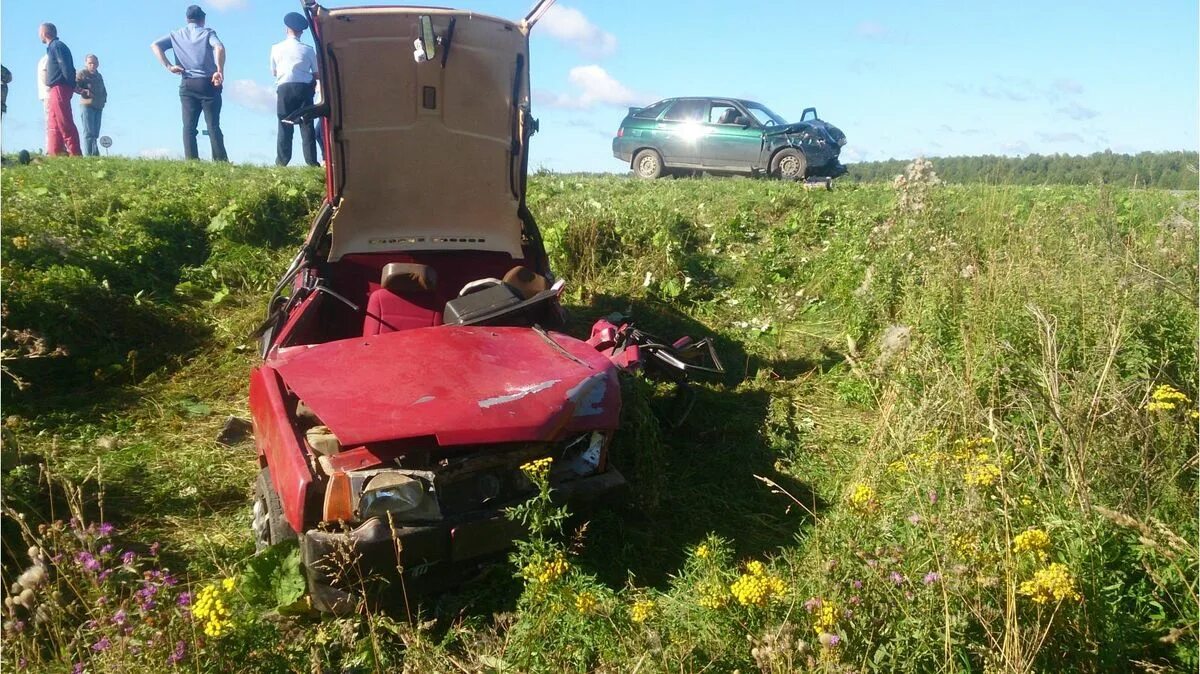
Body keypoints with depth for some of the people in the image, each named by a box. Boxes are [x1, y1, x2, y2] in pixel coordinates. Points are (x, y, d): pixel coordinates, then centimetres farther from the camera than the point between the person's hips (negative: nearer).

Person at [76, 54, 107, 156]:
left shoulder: (99, 76, 21)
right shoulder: (82, 73, 1)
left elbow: (103, 90, 30)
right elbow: (74, 86, -9)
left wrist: (104, 98, 13)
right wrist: (85, 92, -20)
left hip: (99, 107, 7)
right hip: (87, 105, -7)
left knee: (95, 133, 8)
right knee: (89, 132, -11)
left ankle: (95, 154, 10)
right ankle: (88, 155, -14)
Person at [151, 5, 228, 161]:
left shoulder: (176, 35, 14)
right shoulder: (208, 33, 4)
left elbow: (155, 45, 2)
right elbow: (219, 48, -17)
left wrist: (168, 66, -2)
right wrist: (220, 71, -16)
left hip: (187, 85, 2)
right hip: (208, 83, -2)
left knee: (189, 126, 1)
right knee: (213, 125, -3)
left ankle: (191, 161, -9)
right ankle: (220, 161, -9)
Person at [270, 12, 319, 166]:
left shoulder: (276, 48, 6)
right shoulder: (308, 50, 3)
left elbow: (273, 72, 15)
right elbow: (316, 74, 6)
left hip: (284, 88, 0)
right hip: (304, 87, 0)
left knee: (285, 126, 2)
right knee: (307, 125, 1)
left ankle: (282, 162, -3)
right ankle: (311, 162, -4)